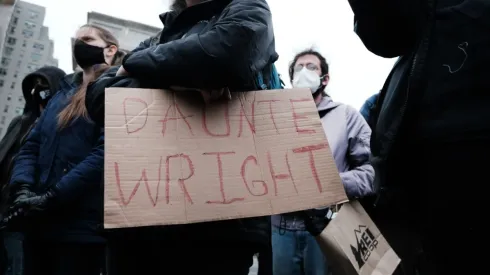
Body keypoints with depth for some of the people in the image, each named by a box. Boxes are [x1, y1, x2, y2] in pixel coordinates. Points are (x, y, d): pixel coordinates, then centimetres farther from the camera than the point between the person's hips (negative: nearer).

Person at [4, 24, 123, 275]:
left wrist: (51, 198, -20)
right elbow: (31, 146, 12)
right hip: (38, 222, 7)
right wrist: (23, 188, -7)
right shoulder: (62, 93, 19)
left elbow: (104, 153, -17)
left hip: (82, 226, -6)